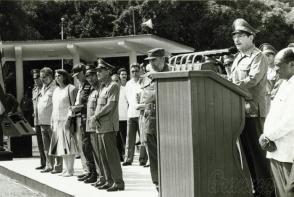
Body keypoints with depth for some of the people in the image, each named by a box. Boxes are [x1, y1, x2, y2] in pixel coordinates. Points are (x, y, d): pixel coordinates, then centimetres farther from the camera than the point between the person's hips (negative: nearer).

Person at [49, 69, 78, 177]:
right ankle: (65, 168, 13)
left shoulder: (71, 88, -5)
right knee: (61, 146, 7)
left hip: (66, 121, -7)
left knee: (68, 146, -7)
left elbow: (73, 105, -10)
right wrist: (52, 121, 16)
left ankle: (70, 170, -4)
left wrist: (69, 118, -18)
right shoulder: (56, 90, 19)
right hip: (57, 122, 8)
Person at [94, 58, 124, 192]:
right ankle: (109, 181, 18)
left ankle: (119, 182, -4)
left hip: (109, 126, -9)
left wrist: (96, 116, -9)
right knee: (104, 155, 11)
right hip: (100, 126, 9)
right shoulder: (102, 87, 18)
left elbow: (110, 106, -16)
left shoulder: (113, 86, -9)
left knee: (111, 155, -7)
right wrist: (96, 117, 1)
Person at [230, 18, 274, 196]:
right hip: (239, 110, 8)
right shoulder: (239, 58, 19)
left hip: (253, 110, -8)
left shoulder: (258, 56, -7)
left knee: (257, 149, -5)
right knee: (247, 150, 10)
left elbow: (253, 79, -21)